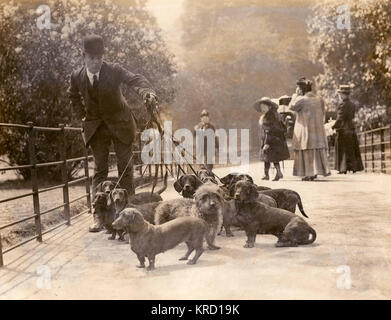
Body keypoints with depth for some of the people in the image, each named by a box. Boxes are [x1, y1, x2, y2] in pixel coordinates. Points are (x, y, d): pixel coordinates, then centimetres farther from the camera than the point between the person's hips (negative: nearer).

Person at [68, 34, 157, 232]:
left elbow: (134, 80, -32)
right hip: (95, 127, 2)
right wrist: (82, 116, 7)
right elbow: (74, 96, 16)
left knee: (125, 167, 3)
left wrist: (147, 92, -52)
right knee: (99, 169, 3)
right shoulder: (77, 76, -6)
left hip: (119, 123, -2)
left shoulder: (114, 70, -15)